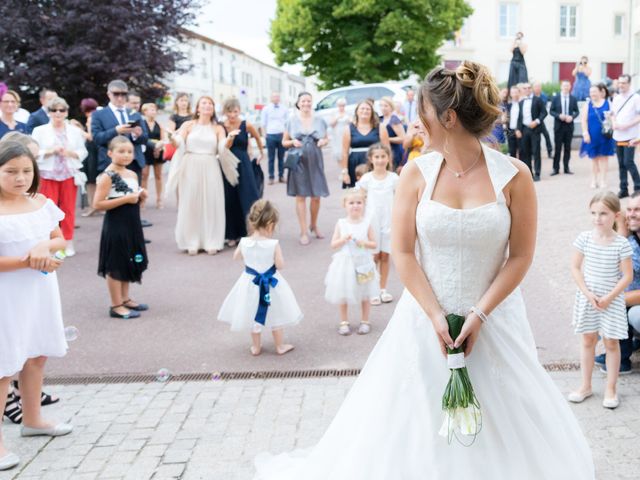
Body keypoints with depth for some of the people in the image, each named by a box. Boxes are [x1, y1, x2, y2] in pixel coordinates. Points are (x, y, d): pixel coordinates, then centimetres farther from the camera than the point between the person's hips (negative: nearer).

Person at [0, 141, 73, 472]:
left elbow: (60, 239, 8)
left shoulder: (42, 203, 3)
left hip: (40, 290, 7)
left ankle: (32, 419, 36)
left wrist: (46, 247, -13)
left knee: (37, 355, 18)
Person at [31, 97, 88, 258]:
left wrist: (70, 153, -13)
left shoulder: (75, 131, 6)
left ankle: (68, 242, 13)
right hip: (47, 175, -1)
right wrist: (51, 151, -15)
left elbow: (83, 152, 6)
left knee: (69, 209, 4)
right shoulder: (39, 131, 2)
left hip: (69, 174, 1)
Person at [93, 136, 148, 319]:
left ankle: (125, 299, 30)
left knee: (128, 263, 17)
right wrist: (125, 199, -23)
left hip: (132, 225, 8)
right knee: (115, 266, 1)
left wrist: (140, 196, -1)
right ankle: (116, 306, 8)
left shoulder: (132, 175, 8)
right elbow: (98, 204, -21)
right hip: (115, 226, -8)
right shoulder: (107, 176, -15)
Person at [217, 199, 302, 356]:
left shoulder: (244, 242, -14)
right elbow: (280, 265, -17)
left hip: (250, 283, 2)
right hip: (271, 283, -2)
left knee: (253, 315, 20)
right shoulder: (273, 244, -24)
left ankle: (256, 347, 31)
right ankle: (280, 346, 29)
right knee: (275, 316, 17)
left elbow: (236, 257, 5)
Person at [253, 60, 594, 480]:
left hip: (493, 318, -1)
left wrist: (479, 316, -13)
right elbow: (402, 252, -4)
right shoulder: (417, 173, -4)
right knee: (418, 426, 10)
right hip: (425, 319, 1)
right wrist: (435, 315, -12)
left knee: (501, 425, 10)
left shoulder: (514, 176, -8)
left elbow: (521, 256, -6)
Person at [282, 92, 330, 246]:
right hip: (299, 162, -2)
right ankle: (304, 232, 4)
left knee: (316, 196, 5)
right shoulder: (292, 121, 2)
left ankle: (313, 225, 28)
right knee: (300, 196, -2)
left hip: (315, 162, 2)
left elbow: (326, 138, 16)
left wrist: (323, 141, -6)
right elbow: (284, 142, 7)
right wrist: (293, 142, -13)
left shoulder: (319, 121, 6)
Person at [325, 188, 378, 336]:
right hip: (344, 263, 0)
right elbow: (333, 244, -3)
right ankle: (344, 322, 25)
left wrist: (364, 243, -19)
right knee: (342, 295, 10)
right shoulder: (341, 224, -4)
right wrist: (344, 239, -20)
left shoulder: (366, 223, -5)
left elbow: (374, 244, 0)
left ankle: (365, 321, 27)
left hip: (362, 263, 0)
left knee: (364, 295, 11)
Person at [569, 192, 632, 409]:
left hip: (612, 300, -2)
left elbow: (628, 276, -10)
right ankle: (585, 386, 25)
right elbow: (575, 268, -3)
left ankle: (610, 389, 18)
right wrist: (588, 294, -12)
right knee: (588, 341, 13)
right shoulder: (584, 238, -7)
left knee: (611, 342, 6)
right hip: (587, 298, 2)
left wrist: (608, 298, -15)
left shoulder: (621, 244, -13)